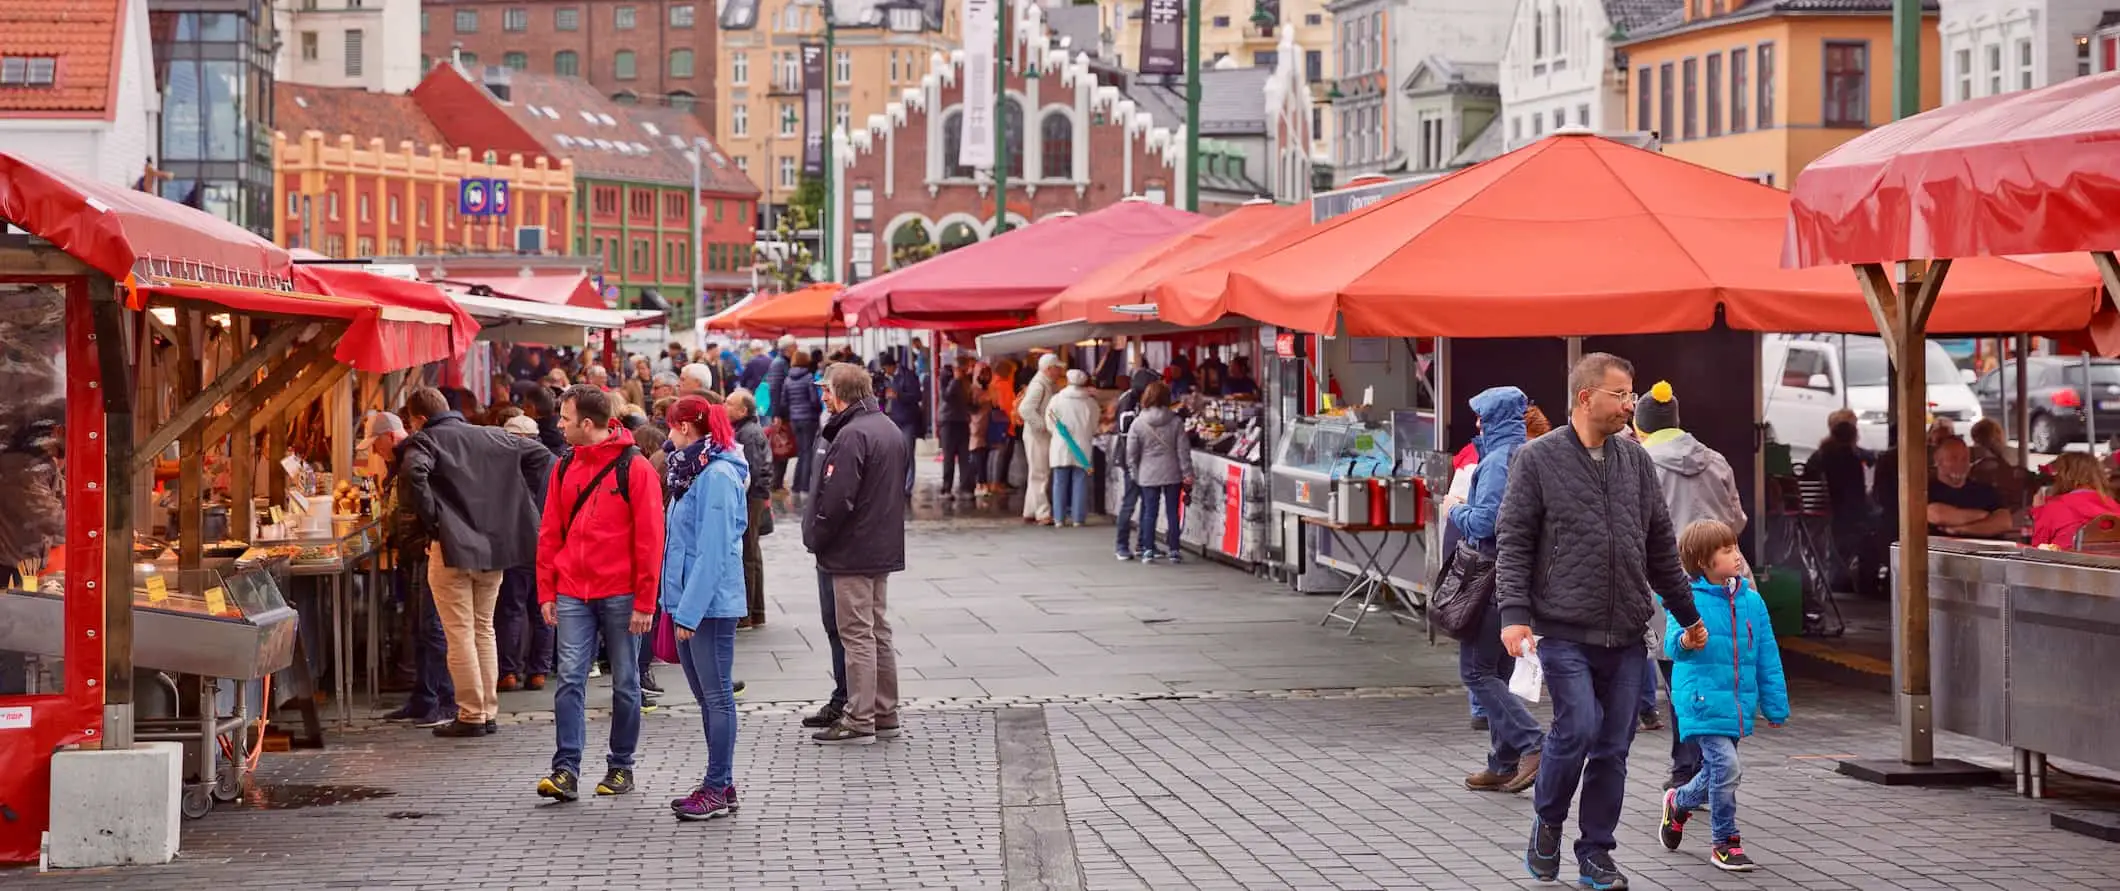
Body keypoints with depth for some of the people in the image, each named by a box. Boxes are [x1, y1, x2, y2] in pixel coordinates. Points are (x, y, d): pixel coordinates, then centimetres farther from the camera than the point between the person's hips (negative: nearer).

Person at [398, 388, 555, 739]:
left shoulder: (425, 441, -5)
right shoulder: (492, 437, 12)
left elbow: (415, 472, -26)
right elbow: (541, 455, 13)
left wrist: (431, 519, -15)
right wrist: (515, 502, 11)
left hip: (452, 548, -6)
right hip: (494, 545, 6)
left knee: (460, 634, -1)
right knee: (484, 629, 16)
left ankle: (471, 715, 0)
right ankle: (489, 712, 17)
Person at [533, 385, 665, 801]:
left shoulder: (634, 468, -7)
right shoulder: (565, 468, 8)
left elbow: (650, 538, -8)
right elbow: (549, 533, 12)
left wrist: (645, 602, -10)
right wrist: (546, 592, 6)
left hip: (620, 595, -3)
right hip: (573, 594, 4)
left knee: (625, 682, 6)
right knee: (570, 679, -6)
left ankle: (621, 767, 17)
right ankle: (566, 769, -7)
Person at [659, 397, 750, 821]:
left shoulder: (717, 476, -16)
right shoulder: (692, 472, 15)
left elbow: (712, 552, -20)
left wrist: (689, 610, -21)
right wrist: (678, 605, 16)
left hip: (710, 603, -10)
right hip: (689, 604, 10)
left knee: (717, 694, -4)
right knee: (707, 695, 13)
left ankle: (718, 789, 1)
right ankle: (721, 785, 19)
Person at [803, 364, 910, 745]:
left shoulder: (852, 435, -19)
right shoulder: (889, 430, 12)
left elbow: (836, 498, -24)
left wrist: (816, 538, -11)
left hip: (852, 552, -10)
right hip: (884, 549, 10)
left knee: (857, 635, -5)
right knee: (879, 632, 15)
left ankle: (859, 722, -3)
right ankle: (885, 714, 21)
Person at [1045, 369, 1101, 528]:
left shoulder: (1056, 399, -5)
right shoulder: (1091, 402, -3)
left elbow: (1050, 425, 0)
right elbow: (1094, 428, 5)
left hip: (1061, 448, 0)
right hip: (1082, 448, 0)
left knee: (1060, 483, 6)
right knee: (1080, 483, 5)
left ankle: (1059, 518, 6)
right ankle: (1077, 518, 4)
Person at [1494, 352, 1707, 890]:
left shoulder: (1635, 459, 12)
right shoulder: (1537, 459, -1)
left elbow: (1661, 544, 18)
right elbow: (1513, 542, -3)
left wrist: (1687, 614, 20)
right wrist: (1514, 613, -14)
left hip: (1626, 636, 4)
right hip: (1564, 632, -4)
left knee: (1613, 746, 4)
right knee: (1579, 728, -16)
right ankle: (1547, 823, 9)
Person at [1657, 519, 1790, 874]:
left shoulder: (1751, 600, 5)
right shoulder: (1688, 599, -11)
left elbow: (1767, 657, 11)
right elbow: (1672, 645, -21)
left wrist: (1775, 706, 12)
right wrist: (1685, 641, -46)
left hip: (1738, 704, 6)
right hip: (1704, 700, -6)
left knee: (1716, 772, 15)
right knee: (1726, 765, -16)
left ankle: (1678, 803, 46)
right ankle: (1724, 843, 1)